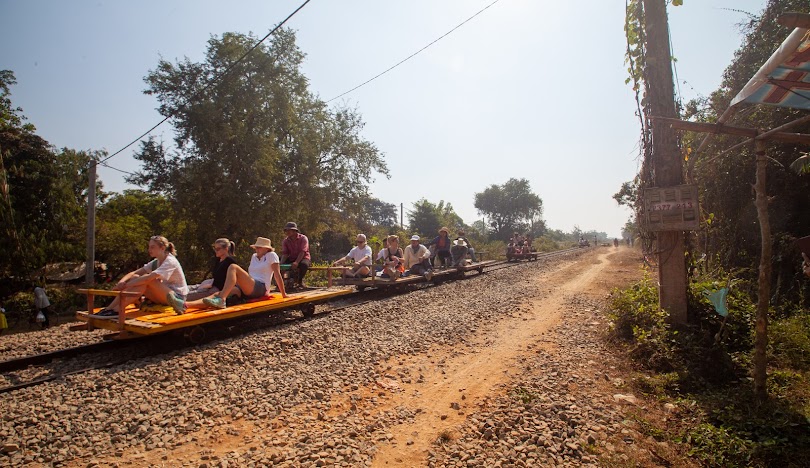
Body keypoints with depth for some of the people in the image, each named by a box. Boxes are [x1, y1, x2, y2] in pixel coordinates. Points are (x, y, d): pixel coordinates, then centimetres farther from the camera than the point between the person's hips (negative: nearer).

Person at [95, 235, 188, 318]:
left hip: (177, 297, -8)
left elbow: (148, 278, -29)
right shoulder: (155, 262, 10)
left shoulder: (170, 261, -17)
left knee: (146, 279, -27)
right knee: (135, 278, -8)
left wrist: (125, 285, -27)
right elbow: (134, 273, 1)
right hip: (163, 296, 8)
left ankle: (117, 310, -28)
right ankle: (109, 309, -15)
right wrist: (122, 281, -19)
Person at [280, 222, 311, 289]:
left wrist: (296, 262, -39)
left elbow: (302, 252, -23)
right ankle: (295, 279, 0)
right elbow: (285, 253, -5)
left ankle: (300, 281, -11)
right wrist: (281, 264, -25)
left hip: (303, 258, -5)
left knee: (303, 264, -39)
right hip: (292, 259, 5)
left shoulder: (303, 238, -11)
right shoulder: (285, 241, 3)